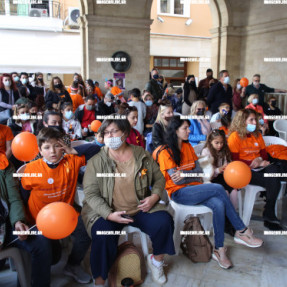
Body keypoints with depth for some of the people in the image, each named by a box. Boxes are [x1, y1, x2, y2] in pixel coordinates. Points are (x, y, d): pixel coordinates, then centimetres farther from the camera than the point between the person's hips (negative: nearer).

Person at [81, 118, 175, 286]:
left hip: (140, 209, 3)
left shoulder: (142, 155, 3)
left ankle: (156, 260, 12)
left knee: (164, 222, -19)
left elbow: (159, 178, 12)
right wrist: (109, 214, -21)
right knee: (102, 234, -30)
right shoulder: (97, 161, -5)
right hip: (107, 212, -2)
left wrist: (155, 196, -8)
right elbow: (90, 193, -8)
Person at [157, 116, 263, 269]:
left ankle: (219, 249, -16)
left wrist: (184, 174, -10)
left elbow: (199, 170, 7)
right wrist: (192, 174, -3)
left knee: (218, 204, -25)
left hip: (193, 188, 6)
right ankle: (242, 231, -13)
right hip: (179, 193, -6)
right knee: (218, 188, -25)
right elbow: (175, 179, -12)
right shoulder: (166, 153, -7)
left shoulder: (188, 146, 13)